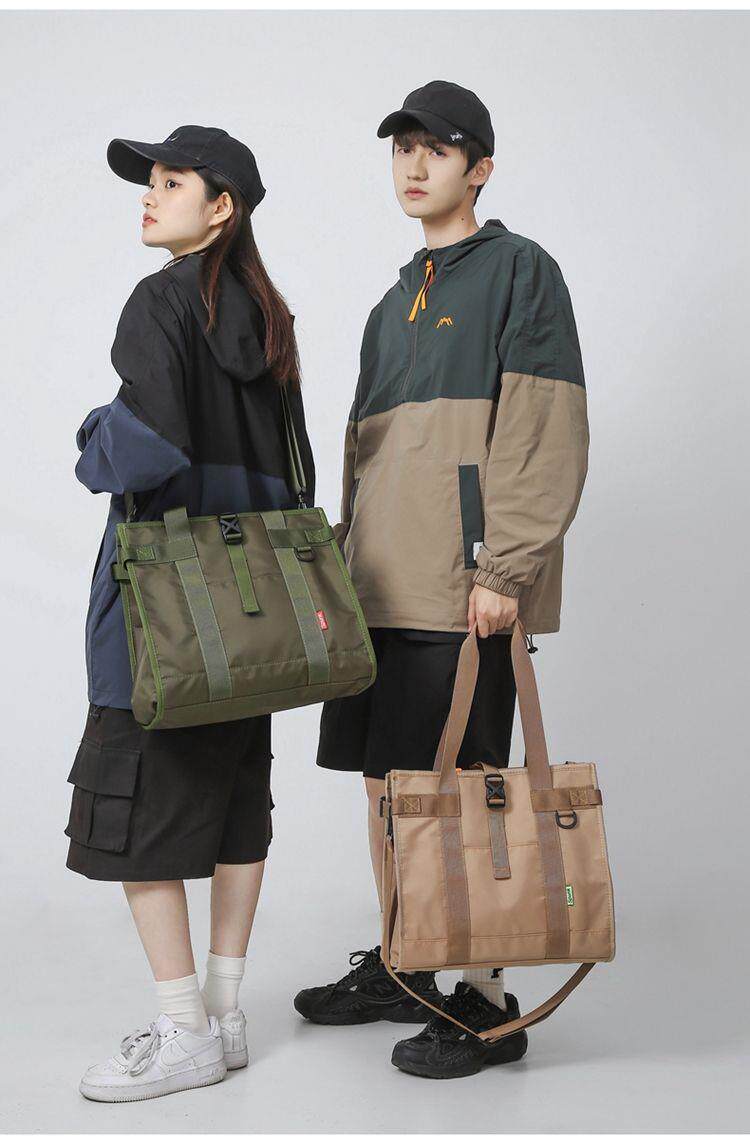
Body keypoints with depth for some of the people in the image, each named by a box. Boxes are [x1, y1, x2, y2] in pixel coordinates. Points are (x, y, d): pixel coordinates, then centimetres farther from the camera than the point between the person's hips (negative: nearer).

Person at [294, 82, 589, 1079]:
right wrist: (343, 564, 18)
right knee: (386, 779, 12)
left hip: (464, 585, -8)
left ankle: (488, 1002, 7)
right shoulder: (395, 304, 21)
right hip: (384, 584, 8)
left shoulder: (520, 270, -2)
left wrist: (505, 568, -18)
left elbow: (551, 435, -11)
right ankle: (398, 969, 27)